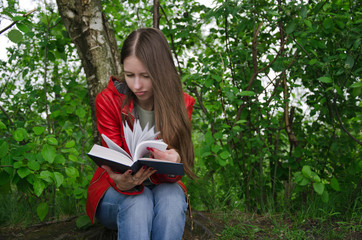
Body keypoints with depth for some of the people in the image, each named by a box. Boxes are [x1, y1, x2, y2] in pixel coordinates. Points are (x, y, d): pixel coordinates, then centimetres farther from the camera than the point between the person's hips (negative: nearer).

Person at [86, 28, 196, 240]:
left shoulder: (180, 104, -10)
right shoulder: (108, 101, -12)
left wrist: (172, 162, -40)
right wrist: (123, 182, -41)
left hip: (162, 186, 1)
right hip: (117, 191, -1)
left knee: (172, 198, -35)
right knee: (138, 202, -36)